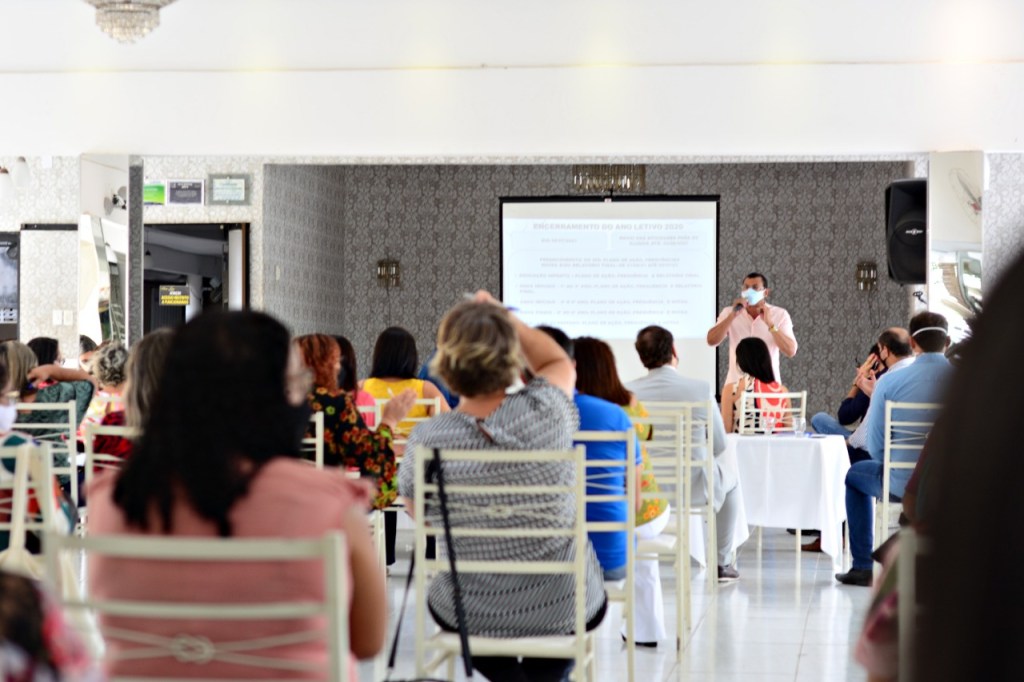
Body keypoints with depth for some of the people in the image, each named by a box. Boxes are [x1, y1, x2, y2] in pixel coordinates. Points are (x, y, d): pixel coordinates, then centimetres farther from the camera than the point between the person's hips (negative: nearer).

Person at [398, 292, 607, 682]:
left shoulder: (425, 441, -19)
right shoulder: (546, 412, -19)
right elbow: (559, 364, 7)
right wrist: (503, 316, 9)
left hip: (471, 615, -2)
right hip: (563, 609, 2)